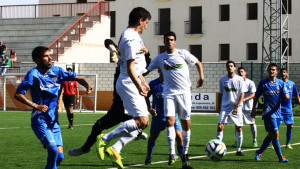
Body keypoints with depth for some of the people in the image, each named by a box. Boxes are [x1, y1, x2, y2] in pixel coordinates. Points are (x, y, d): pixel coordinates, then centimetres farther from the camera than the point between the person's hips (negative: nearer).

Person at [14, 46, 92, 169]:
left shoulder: (56, 71, 6)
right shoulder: (33, 74, -10)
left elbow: (76, 78, 14)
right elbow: (18, 94, -12)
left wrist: (87, 85, -7)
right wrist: (35, 106, -18)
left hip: (54, 121, 6)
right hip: (40, 121, -6)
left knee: (59, 156, 0)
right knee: (53, 150, -22)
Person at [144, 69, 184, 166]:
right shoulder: (153, 84, -5)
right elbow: (146, 97, 9)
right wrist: (149, 109, -5)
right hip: (158, 116, 1)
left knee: (179, 137, -16)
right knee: (152, 137, 15)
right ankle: (149, 157, 39)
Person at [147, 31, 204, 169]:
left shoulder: (183, 54, 3)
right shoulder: (160, 58, 8)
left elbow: (198, 63, 12)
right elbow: (147, 70, 17)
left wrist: (201, 77, -2)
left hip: (184, 92, 0)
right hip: (169, 93, 1)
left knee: (186, 124, 1)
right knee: (169, 121, -17)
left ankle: (185, 154, 15)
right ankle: (172, 153, -11)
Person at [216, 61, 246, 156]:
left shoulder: (239, 79, -2)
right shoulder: (222, 80, 4)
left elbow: (242, 94, -4)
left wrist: (237, 107, -13)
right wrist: (219, 107, 10)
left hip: (237, 108, -1)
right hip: (225, 107, 1)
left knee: (239, 128, 2)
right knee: (220, 126, -12)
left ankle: (239, 150, 14)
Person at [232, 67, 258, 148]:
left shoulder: (250, 82, -3)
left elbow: (253, 94, -9)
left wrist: (244, 99, -23)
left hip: (248, 106, -2)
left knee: (252, 123, 3)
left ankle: (254, 141, 13)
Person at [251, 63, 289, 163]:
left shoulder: (281, 83, 8)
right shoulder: (263, 83, 1)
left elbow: (286, 96, -1)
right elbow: (256, 97, 10)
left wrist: (286, 96, -24)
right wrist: (253, 109, 8)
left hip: (277, 112, 4)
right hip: (268, 112, -4)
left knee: (271, 135, 11)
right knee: (275, 133, -12)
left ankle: (259, 152, 28)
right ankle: (280, 157, -6)